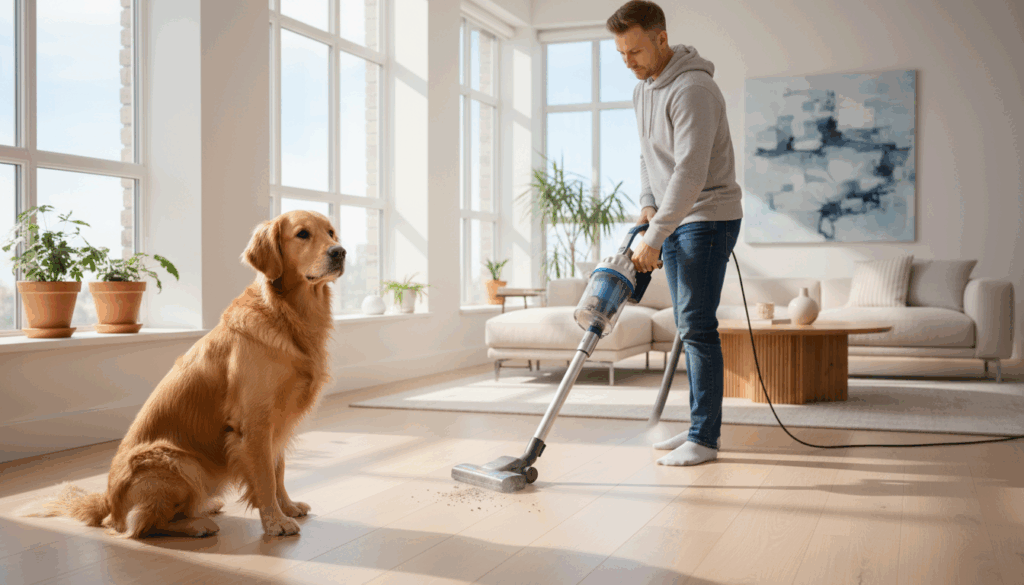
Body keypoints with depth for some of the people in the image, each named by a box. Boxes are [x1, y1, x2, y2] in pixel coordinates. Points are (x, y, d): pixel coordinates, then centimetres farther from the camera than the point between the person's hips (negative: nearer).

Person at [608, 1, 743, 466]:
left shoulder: (692, 89, -20)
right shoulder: (642, 91, 11)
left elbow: (691, 172, -28)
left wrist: (654, 238, -29)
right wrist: (648, 205, 6)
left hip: (708, 218, -9)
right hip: (672, 221, 9)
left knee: (697, 326, -11)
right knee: (688, 327, 11)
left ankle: (704, 439, -4)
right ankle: (701, 428, 19)